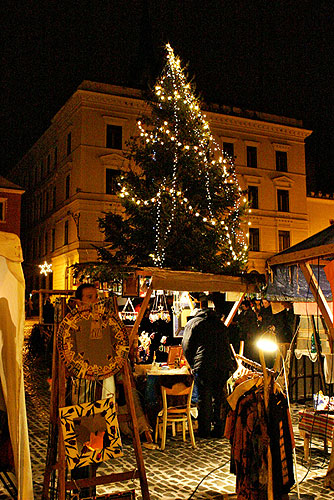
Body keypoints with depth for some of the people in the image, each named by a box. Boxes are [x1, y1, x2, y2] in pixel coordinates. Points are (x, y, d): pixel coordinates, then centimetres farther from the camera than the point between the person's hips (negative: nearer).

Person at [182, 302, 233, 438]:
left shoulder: (192, 323, 7)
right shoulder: (220, 324, 19)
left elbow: (187, 346, 5)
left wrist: (194, 365, 16)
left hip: (204, 366, -4)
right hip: (223, 365, 4)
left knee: (204, 399, 5)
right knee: (219, 398, 13)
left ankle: (204, 431, 11)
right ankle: (218, 430, 20)